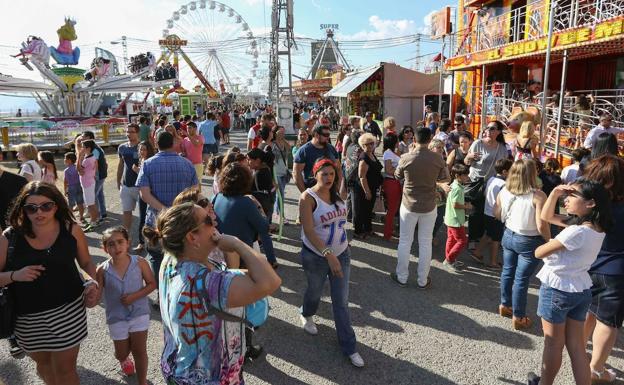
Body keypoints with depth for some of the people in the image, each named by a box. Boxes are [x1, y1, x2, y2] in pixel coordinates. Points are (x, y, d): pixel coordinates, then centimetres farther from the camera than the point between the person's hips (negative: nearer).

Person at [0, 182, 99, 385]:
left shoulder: (71, 231, -8)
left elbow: (86, 263, 3)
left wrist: (93, 283, -15)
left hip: (68, 311, -2)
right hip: (27, 318, 2)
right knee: (43, 363, 24)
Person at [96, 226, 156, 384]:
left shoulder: (140, 263, -15)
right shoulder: (102, 270, -14)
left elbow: (152, 284, -6)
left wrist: (135, 296, -19)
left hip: (139, 313, -1)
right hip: (116, 317, 2)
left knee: (140, 351, 1)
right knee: (122, 353, 20)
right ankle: (123, 359, 57)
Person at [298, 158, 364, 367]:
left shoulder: (336, 193, 0)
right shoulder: (308, 197, -18)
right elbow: (309, 231, -24)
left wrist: (338, 253, 14)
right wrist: (329, 254, -31)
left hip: (342, 254, 4)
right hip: (316, 257, -4)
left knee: (341, 301, 8)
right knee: (315, 292, 21)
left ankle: (348, 346, 19)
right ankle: (306, 315, 54)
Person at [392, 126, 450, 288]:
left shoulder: (406, 158, -15)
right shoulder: (437, 159, -11)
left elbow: (397, 176, 4)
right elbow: (444, 179, 3)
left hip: (409, 205, -1)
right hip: (429, 207, 1)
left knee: (405, 241, 13)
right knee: (425, 243, 13)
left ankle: (402, 277, 24)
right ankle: (423, 280, 23)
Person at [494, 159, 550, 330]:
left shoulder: (504, 191, -7)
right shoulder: (538, 196, -24)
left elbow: (497, 214, 6)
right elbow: (542, 226, -24)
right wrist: (549, 241, -6)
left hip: (509, 236, 5)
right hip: (529, 242, -5)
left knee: (507, 271, 21)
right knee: (521, 279, 6)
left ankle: (505, 305, 39)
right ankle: (518, 318, 22)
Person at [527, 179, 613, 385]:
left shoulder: (576, 231, -27)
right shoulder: (596, 228, 1)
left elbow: (539, 252, -18)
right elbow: (546, 216, 7)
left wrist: (550, 245, 4)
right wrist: (555, 193, -8)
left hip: (557, 289, -7)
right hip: (581, 290, 8)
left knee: (553, 343, 11)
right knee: (576, 346, 15)